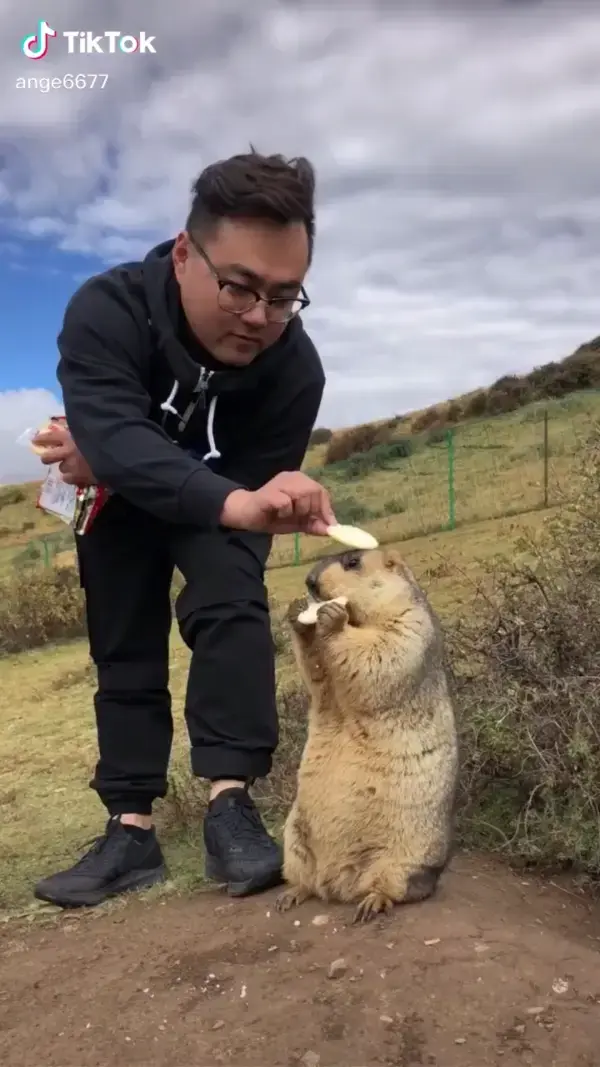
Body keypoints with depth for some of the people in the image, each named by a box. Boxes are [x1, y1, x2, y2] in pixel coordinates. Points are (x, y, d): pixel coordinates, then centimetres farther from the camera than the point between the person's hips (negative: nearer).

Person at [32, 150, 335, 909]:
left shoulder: (294, 367, -31)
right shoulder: (106, 310, -35)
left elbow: (257, 481, -25)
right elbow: (114, 438, -50)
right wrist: (236, 504, -66)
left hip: (223, 498, 0)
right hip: (119, 503, 1)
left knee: (231, 609, -26)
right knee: (123, 651, 1)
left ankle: (229, 801, -22)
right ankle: (131, 831, 8)